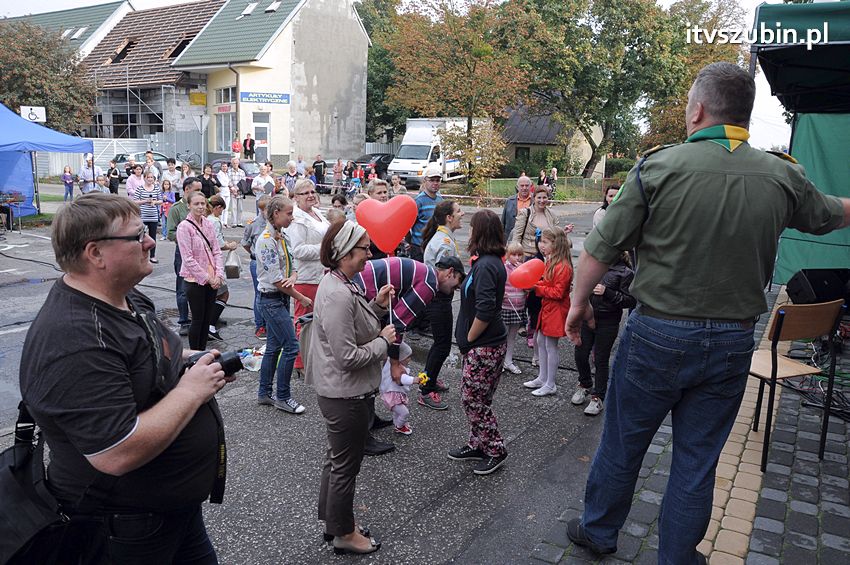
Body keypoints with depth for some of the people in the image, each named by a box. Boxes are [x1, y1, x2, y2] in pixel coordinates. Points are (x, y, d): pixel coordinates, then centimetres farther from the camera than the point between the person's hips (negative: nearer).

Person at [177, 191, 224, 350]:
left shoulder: (208, 224, 6)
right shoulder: (184, 227, -12)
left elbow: (216, 251, 7)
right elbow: (188, 259, -15)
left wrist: (218, 275, -5)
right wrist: (207, 278, -14)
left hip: (212, 280, 6)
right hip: (195, 280, -5)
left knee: (208, 318, 12)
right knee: (198, 319, 2)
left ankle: (203, 352, 25)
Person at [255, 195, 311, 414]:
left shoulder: (283, 237, 8)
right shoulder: (266, 240, -18)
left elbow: (291, 266, 11)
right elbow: (276, 279, -19)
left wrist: (292, 277, -14)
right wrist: (302, 299, -12)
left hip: (281, 298, 9)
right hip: (271, 299, -9)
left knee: (274, 347, 14)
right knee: (291, 346, -6)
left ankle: (264, 393, 25)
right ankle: (283, 397, 6)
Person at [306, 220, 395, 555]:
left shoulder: (340, 284, 5)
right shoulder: (338, 295, -27)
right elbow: (348, 357, -28)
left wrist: (377, 305, 2)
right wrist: (384, 341, -16)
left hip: (341, 392, 10)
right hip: (347, 395, -10)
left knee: (337, 458, 24)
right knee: (346, 465, 9)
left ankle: (331, 519, 43)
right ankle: (344, 534, 29)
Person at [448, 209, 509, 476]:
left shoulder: (485, 265, -21)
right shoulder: (493, 261, 9)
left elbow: (484, 311, -27)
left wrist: (468, 339, -13)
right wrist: (468, 339, 14)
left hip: (485, 346, -9)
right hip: (485, 344, 9)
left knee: (473, 399, 2)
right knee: (471, 397, 18)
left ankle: (496, 451, 16)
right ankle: (477, 445, 31)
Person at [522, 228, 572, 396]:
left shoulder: (563, 267, -22)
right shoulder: (551, 261, 9)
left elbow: (557, 293, -23)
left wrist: (537, 288, -19)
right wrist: (534, 284, -2)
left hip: (556, 311, -10)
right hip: (546, 308, 10)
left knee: (551, 346, 0)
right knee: (541, 342, 17)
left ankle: (550, 385, 12)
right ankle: (542, 378, 30)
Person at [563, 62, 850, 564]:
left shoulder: (659, 167, -13)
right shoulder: (784, 177, -2)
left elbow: (601, 250, -10)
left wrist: (580, 302, 6)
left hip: (657, 335, -3)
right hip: (732, 343, 3)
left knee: (622, 445, 15)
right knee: (698, 462, 16)